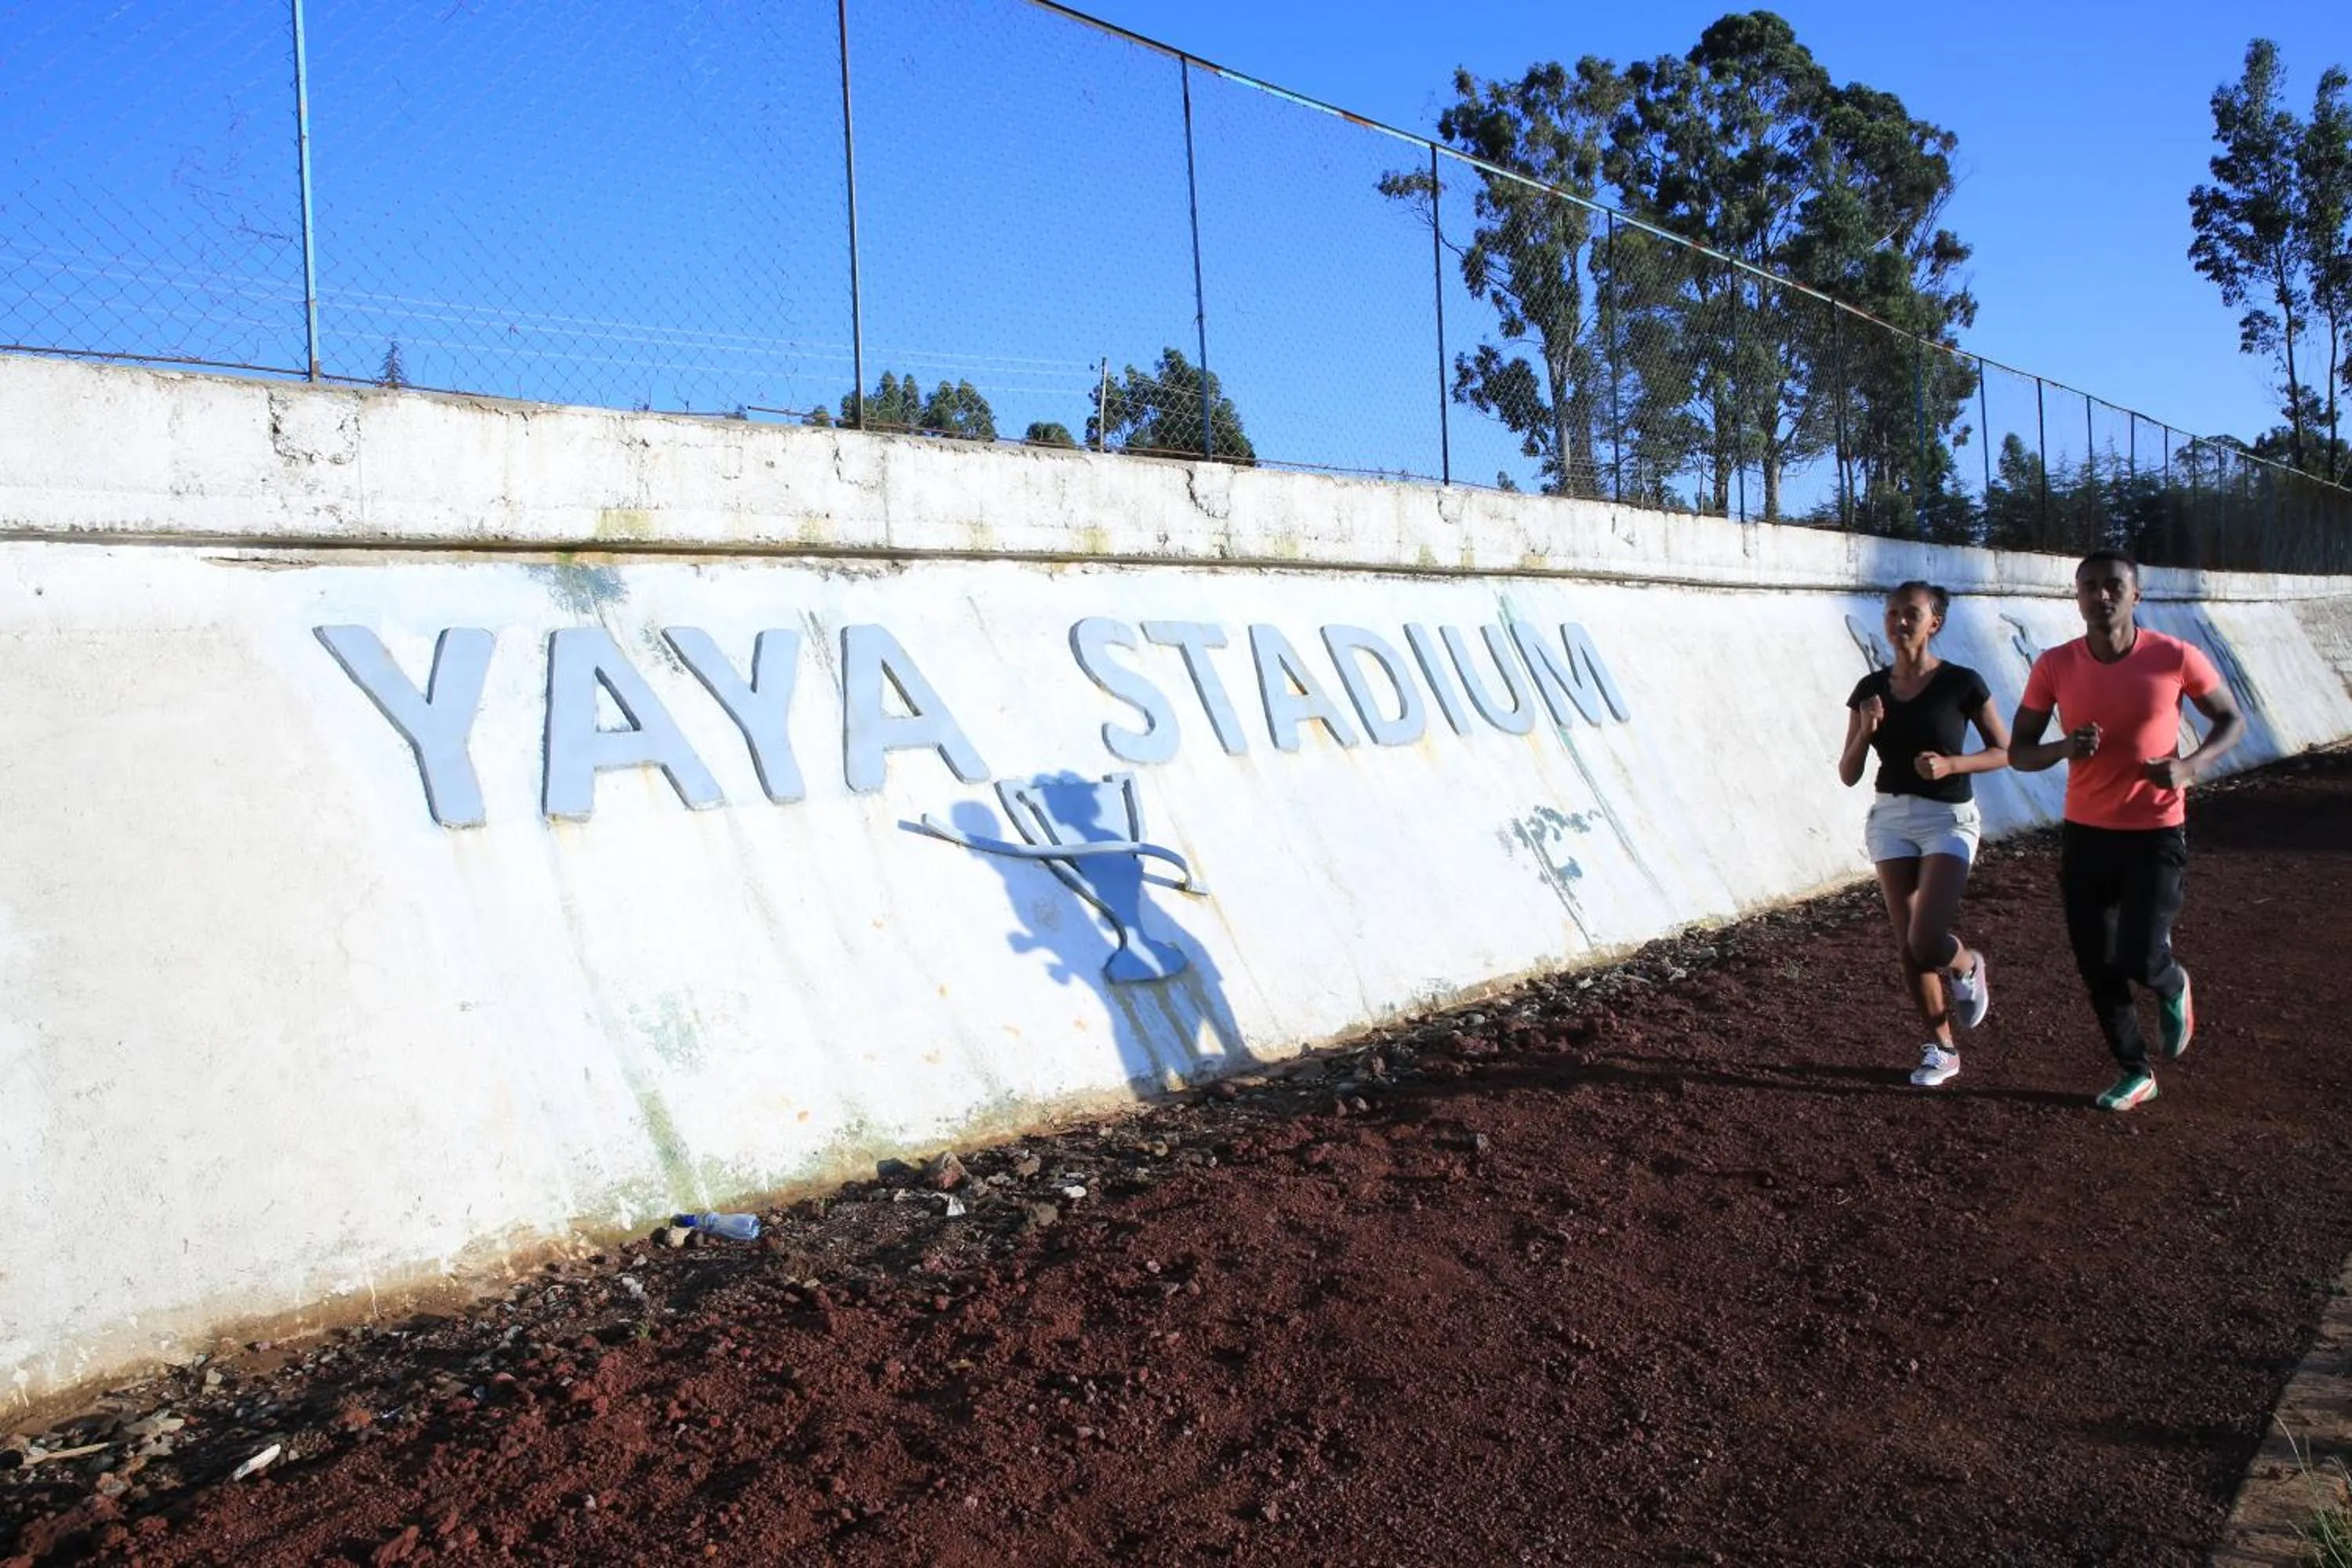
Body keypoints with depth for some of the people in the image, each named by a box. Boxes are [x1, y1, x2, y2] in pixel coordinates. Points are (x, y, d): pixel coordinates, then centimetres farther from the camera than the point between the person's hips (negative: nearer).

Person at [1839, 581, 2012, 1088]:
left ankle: (1968, 967, 21)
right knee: (1907, 946, 6)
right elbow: (1848, 774, 4)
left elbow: (2004, 752, -1)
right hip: (1891, 817, 4)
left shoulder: (1961, 683, -8)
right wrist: (1865, 731, -14)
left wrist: (1951, 764, -17)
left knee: (1927, 943, -16)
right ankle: (1941, 1048, 22)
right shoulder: (1870, 689, 3)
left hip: (1948, 818, -4)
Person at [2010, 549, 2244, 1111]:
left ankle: (2173, 988, 28)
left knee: (2139, 960, -11)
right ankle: (2135, 1072, 28)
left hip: (2156, 832, -2)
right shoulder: (2055, 667, -6)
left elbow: (2231, 720, 4)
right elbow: (2018, 753, -2)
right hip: (2085, 833, 3)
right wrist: (2065, 747, -24)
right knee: (2096, 967, 7)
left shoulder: (2175, 658, -10)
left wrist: (2192, 765, -15)